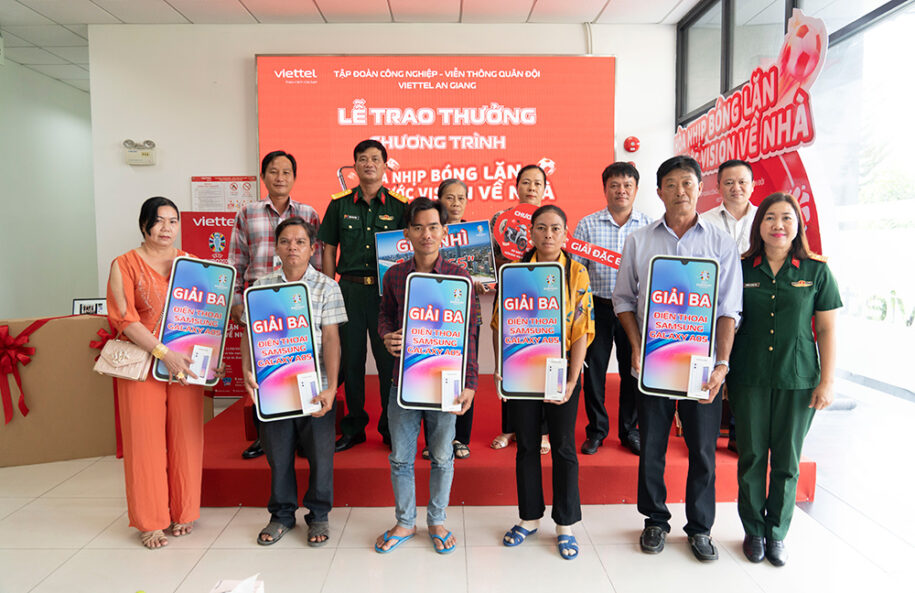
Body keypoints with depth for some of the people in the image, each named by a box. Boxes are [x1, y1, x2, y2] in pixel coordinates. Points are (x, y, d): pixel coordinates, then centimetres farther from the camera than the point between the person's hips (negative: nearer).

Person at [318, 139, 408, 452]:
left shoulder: (400, 205, 4)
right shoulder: (339, 204, 8)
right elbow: (329, 249, 10)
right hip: (349, 288, 2)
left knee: (389, 358, 3)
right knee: (350, 358, 7)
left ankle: (391, 426, 18)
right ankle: (354, 427, 21)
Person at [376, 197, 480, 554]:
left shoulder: (459, 277, -5)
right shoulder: (394, 276, 2)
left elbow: (470, 333, -4)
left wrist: (469, 384, -8)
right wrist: (387, 337, -8)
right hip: (403, 378, 2)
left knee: (442, 456, 12)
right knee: (400, 457, 12)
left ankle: (437, 521, 33)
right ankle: (405, 522, 32)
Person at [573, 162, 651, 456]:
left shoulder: (649, 226, 3)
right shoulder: (587, 225, 2)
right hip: (597, 307, 0)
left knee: (633, 368, 9)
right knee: (594, 368, 6)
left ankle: (630, 429, 26)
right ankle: (596, 429, 24)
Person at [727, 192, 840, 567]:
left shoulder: (816, 271, 0)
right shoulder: (741, 269, 1)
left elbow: (827, 330, 2)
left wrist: (827, 381, -2)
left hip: (798, 380, 0)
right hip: (748, 379, 0)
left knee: (787, 460, 9)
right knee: (752, 456, 9)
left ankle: (777, 533, 28)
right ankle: (753, 531, 27)